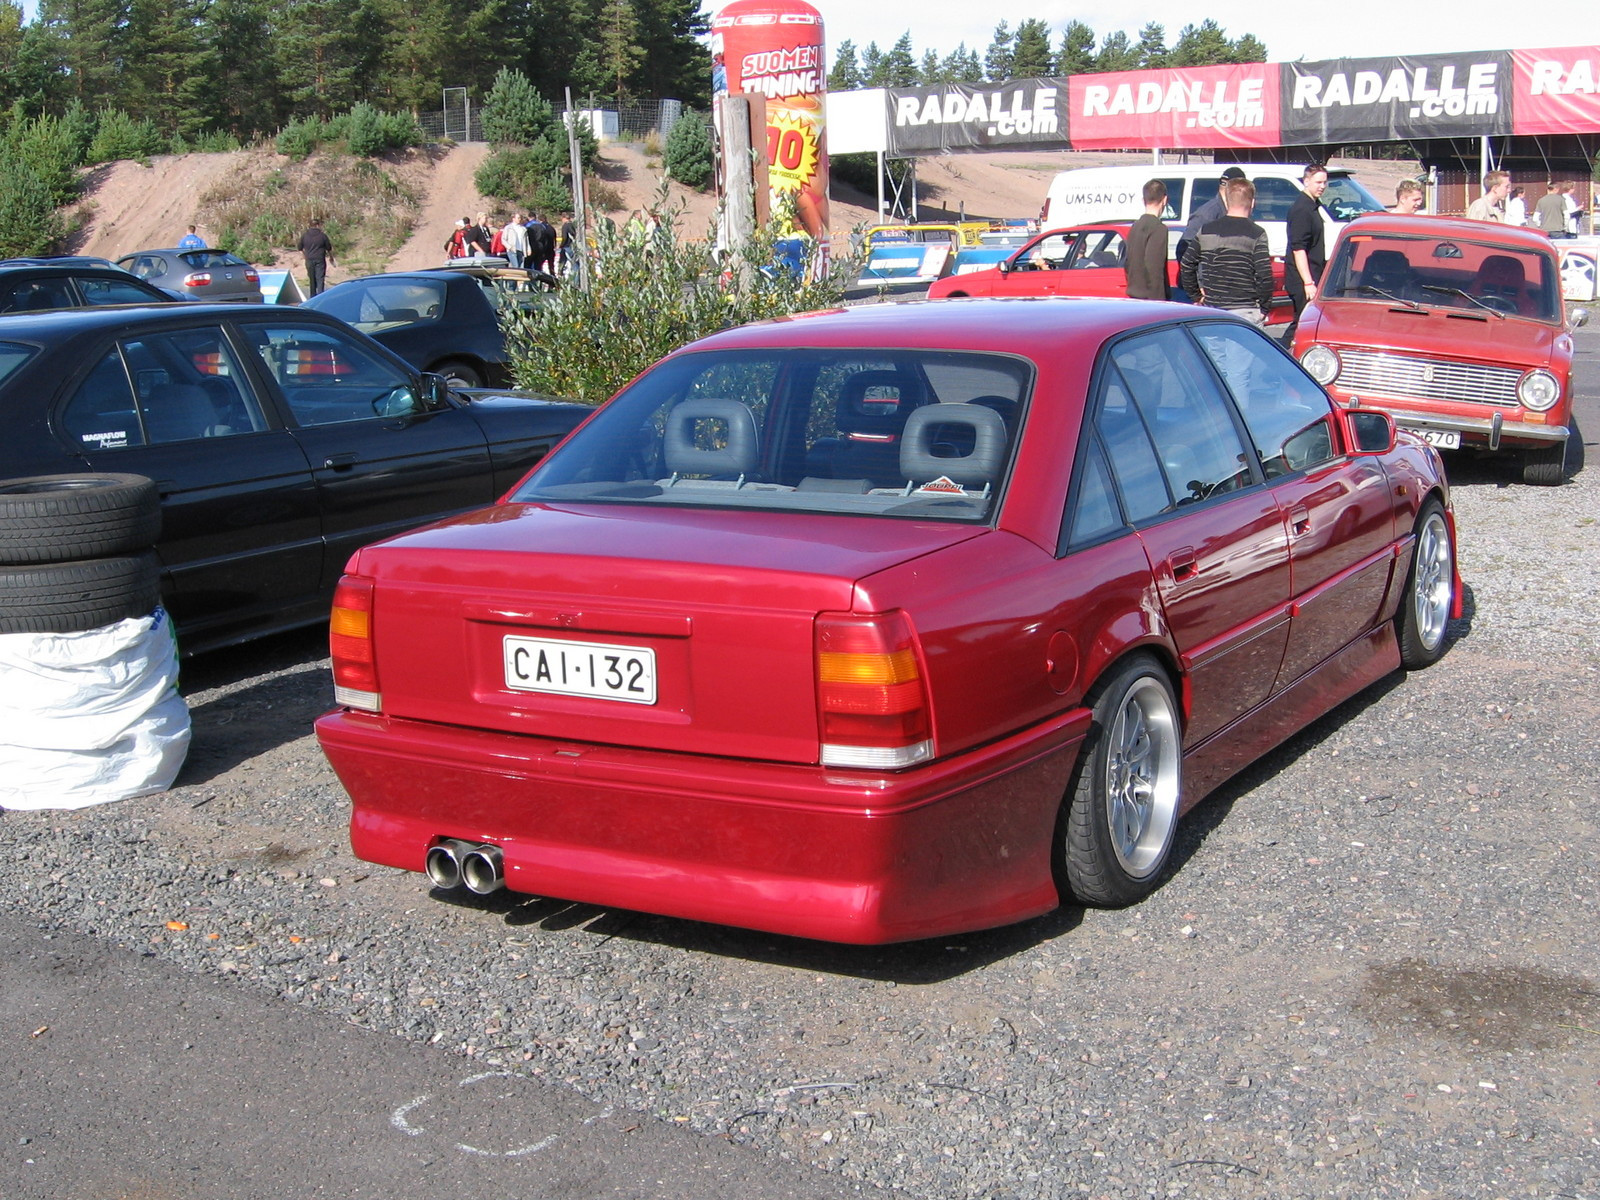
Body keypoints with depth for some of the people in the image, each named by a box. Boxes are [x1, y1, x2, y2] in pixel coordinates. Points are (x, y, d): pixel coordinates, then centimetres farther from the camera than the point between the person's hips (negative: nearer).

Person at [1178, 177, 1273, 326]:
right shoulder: (1256, 234, -8)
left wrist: (1197, 296, 17)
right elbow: (1264, 275, -14)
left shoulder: (1206, 231, 5)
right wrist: (1264, 308, -3)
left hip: (1211, 310, 4)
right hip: (1245, 312, -4)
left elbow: (1186, 266, 7)